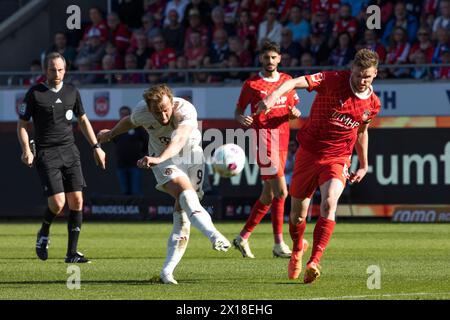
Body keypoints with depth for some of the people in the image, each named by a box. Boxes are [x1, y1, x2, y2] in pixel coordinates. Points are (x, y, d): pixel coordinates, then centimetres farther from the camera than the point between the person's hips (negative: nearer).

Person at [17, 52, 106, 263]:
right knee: (57, 202, -15)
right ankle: (43, 234, 17)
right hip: (46, 154, -4)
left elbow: (83, 120, 21)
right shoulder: (35, 93, -3)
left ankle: (72, 252, 2)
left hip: (69, 151, 4)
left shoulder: (71, 92, 9)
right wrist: (26, 149, -12)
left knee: (76, 201, -5)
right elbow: (22, 124, 2)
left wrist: (96, 146, 15)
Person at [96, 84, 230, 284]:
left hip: (191, 155, 0)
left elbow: (180, 139, -49)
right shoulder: (141, 112, -19)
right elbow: (129, 122, 7)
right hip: (161, 158, 0)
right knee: (186, 191, -29)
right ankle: (214, 236, -49)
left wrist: (159, 159, -65)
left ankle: (167, 271, -1)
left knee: (182, 209, -6)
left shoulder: (186, 110, -31)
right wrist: (111, 134, 26)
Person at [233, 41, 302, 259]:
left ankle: (243, 238, 21)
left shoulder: (287, 81, 14)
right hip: (264, 138, -6)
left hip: (282, 139, 6)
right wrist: (242, 119, -16)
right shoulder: (252, 84, 0)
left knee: (268, 195, 9)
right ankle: (279, 244, -13)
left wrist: (295, 113, -3)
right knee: (281, 191, -15)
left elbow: (292, 108, 21)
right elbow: (238, 111, 6)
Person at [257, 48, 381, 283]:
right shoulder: (333, 80, -13)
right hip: (308, 153, -1)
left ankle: (314, 262, -31)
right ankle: (297, 250, 40)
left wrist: (364, 166, 24)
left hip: (337, 159, 1)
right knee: (298, 213, 7)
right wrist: (275, 94, -46)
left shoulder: (372, 103, 2)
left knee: (329, 203, -26)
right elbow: (297, 82, -27)